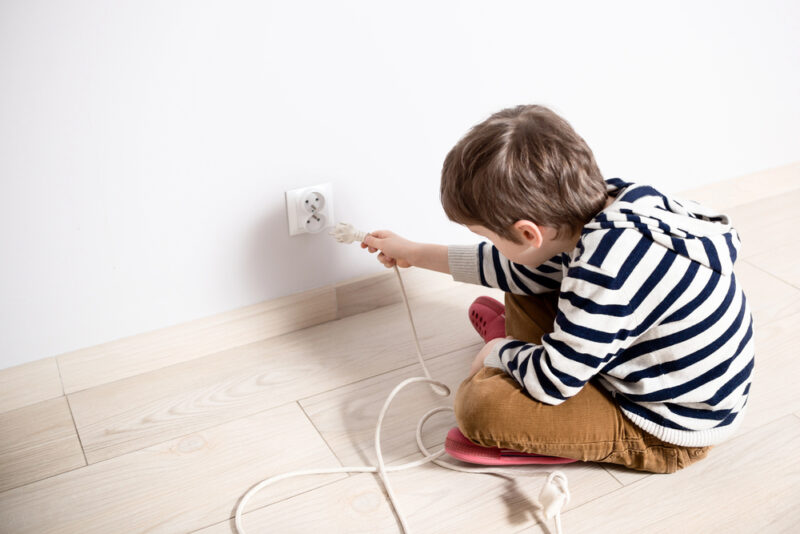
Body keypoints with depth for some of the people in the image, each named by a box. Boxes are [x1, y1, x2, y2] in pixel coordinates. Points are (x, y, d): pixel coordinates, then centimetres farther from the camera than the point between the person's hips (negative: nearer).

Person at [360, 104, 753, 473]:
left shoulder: (606, 271, -36)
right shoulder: (614, 201, -8)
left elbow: (551, 381, -25)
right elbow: (524, 269, 8)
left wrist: (499, 353, -3)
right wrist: (416, 254, 14)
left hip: (668, 435, -8)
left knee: (477, 404, -20)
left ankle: (504, 344, 6)